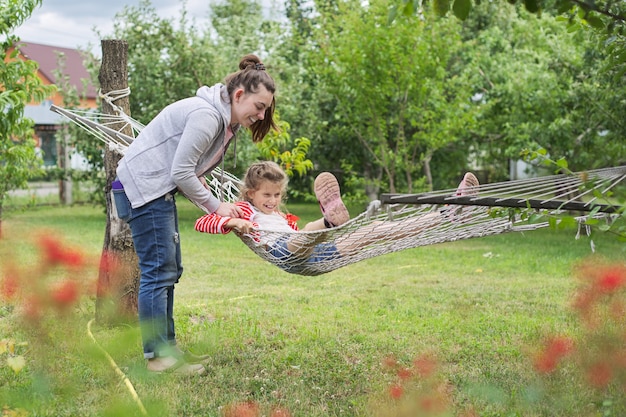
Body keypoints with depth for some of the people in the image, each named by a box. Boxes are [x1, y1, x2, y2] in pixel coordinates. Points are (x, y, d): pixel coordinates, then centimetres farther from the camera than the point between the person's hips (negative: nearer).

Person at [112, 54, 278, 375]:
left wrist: (219, 206, 0)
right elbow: (181, 172, -21)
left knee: (169, 270, 13)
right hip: (142, 186, -11)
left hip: (158, 189, 11)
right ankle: (158, 355, -5)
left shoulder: (225, 122, 13)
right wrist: (215, 206, -11)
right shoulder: (206, 115, -20)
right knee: (158, 270, -10)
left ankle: (166, 346, 20)